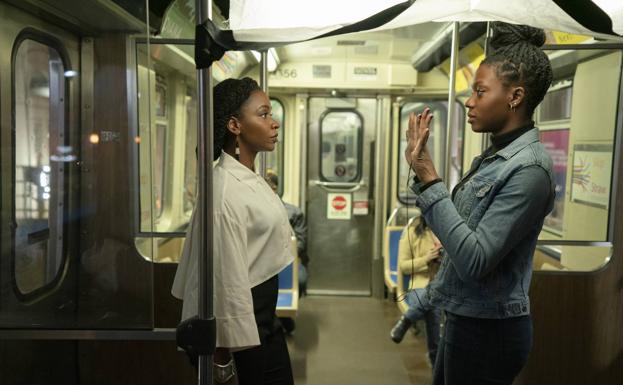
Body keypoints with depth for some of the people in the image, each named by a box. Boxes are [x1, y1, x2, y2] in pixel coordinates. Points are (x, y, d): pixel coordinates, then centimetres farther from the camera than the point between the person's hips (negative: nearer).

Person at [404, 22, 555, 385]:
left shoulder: (529, 168, -22)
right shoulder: (497, 154, 5)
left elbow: (474, 261, -27)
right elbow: (458, 223, 9)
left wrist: (429, 181, -26)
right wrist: (424, 171, 0)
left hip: (488, 329, -8)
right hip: (466, 319, 8)